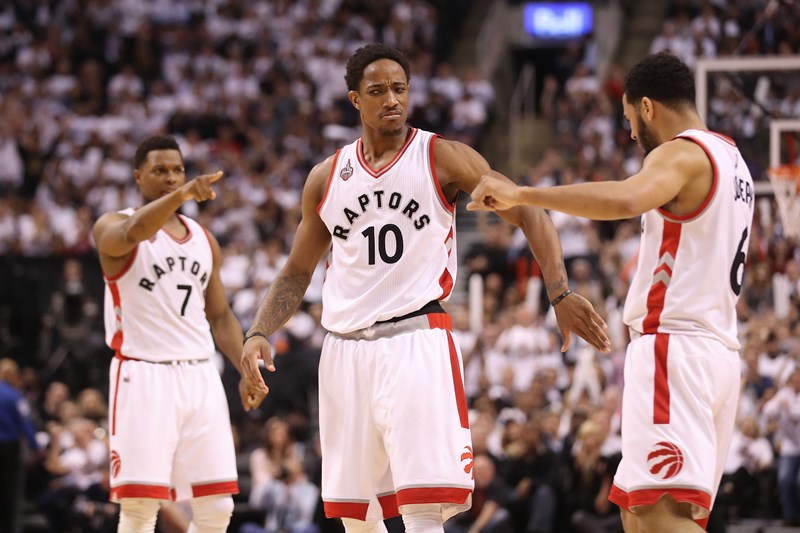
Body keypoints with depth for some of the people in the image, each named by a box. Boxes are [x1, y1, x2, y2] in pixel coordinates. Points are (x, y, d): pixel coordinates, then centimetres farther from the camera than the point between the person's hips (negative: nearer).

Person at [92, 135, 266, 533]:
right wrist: (180, 196, -46)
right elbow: (134, 232, -28)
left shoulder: (204, 239, 16)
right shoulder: (112, 228, -2)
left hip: (200, 376, 5)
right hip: (143, 376, -5)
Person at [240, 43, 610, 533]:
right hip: (346, 348, 5)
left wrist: (561, 293, -19)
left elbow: (529, 214, -5)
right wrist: (259, 333, 3)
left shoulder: (442, 158, -1)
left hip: (417, 341, -4)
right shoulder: (327, 177, 11)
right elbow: (298, 273, 19)